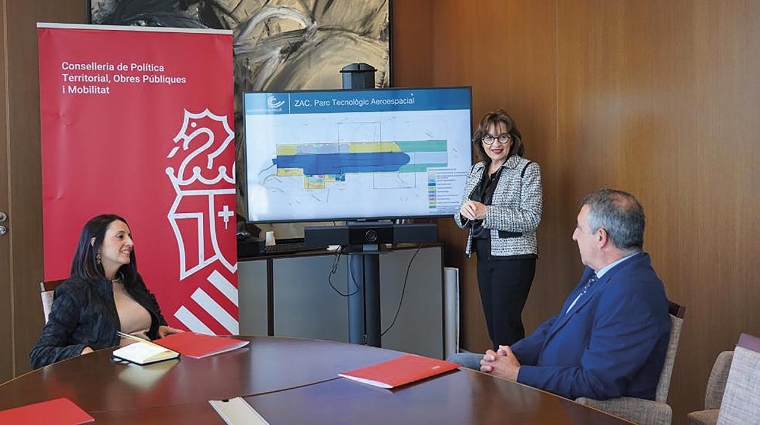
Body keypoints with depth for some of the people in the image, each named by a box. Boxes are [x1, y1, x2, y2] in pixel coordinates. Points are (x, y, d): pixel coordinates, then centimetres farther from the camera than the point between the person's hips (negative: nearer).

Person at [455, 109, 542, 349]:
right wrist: (465, 212, -11)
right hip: (484, 256, 7)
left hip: (514, 257, -6)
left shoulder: (528, 169, -6)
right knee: (492, 323, 12)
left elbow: (531, 218, -16)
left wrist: (486, 212, -22)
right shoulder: (476, 170, 12)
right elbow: (461, 220, 14)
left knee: (505, 323, -7)